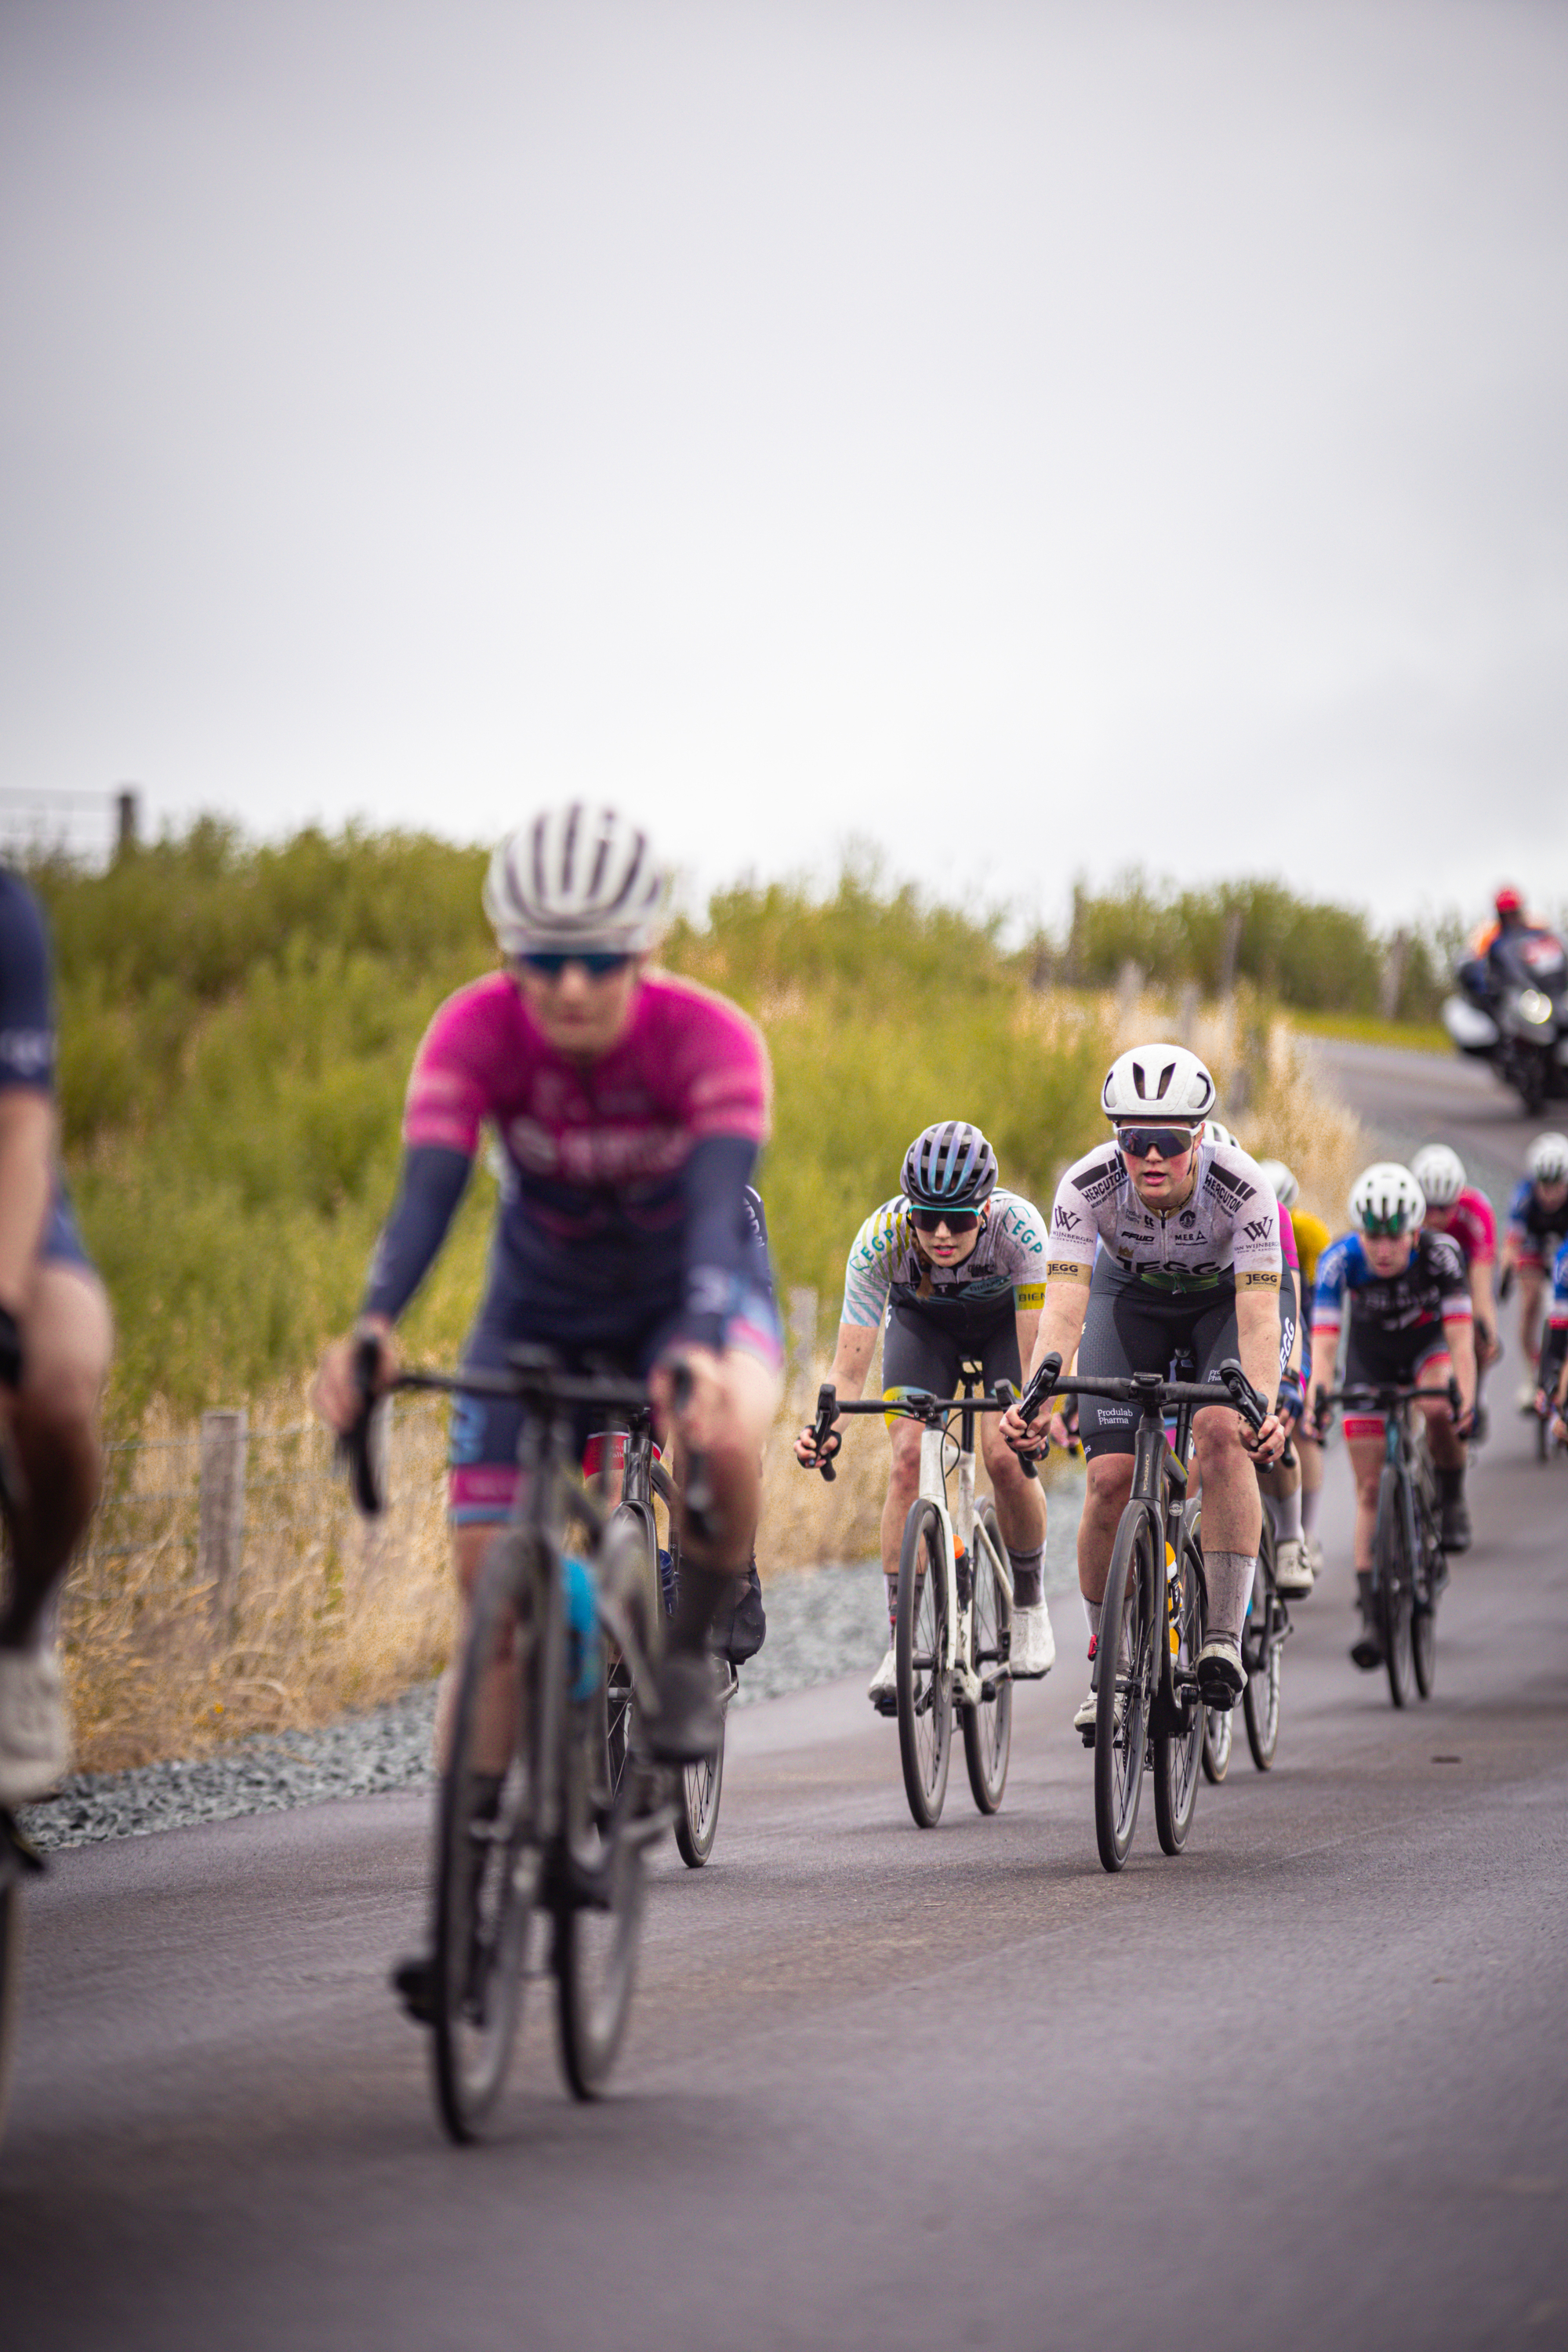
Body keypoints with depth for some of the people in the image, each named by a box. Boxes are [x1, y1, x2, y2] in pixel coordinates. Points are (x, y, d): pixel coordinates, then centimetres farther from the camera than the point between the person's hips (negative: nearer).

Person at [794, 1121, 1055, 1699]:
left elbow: (1036, 1351, -37)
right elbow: (850, 1367, -34)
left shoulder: (1018, 1228, -38)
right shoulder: (880, 1239, -35)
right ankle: (901, 1640, -12)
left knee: (1006, 1459, -20)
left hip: (1005, 1319, -1)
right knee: (908, 1459, -19)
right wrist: (827, 1427, -52)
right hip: (921, 1320, 1)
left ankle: (1030, 1602, 7)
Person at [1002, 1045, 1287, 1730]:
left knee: (1223, 1434, -29)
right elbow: (1062, 1308, -38)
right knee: (1111, 1477, -13)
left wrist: (1263, 1409, -57)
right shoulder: (1088, 1185, -32)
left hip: (1224, 1299, -1)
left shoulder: (1241, 1186, -36)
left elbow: (1259, 1315, -40)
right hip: (1129, 1300, 1)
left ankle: (1224, 1639, -24)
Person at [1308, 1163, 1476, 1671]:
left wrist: (1466, 1397, -52)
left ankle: (1452, 1499, -6)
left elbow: (1460, 1336, -36)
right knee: (1369, 1490, -6)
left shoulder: (1440, 1253, -31)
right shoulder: (1340, 1260, -30)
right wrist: (1317, 1398, -52)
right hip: (1370, 1355, 1)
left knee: (1438, 1411, -36)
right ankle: (1372, 1616, -2)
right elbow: (1323, 1341, -35)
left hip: (1427, 1344, -1)